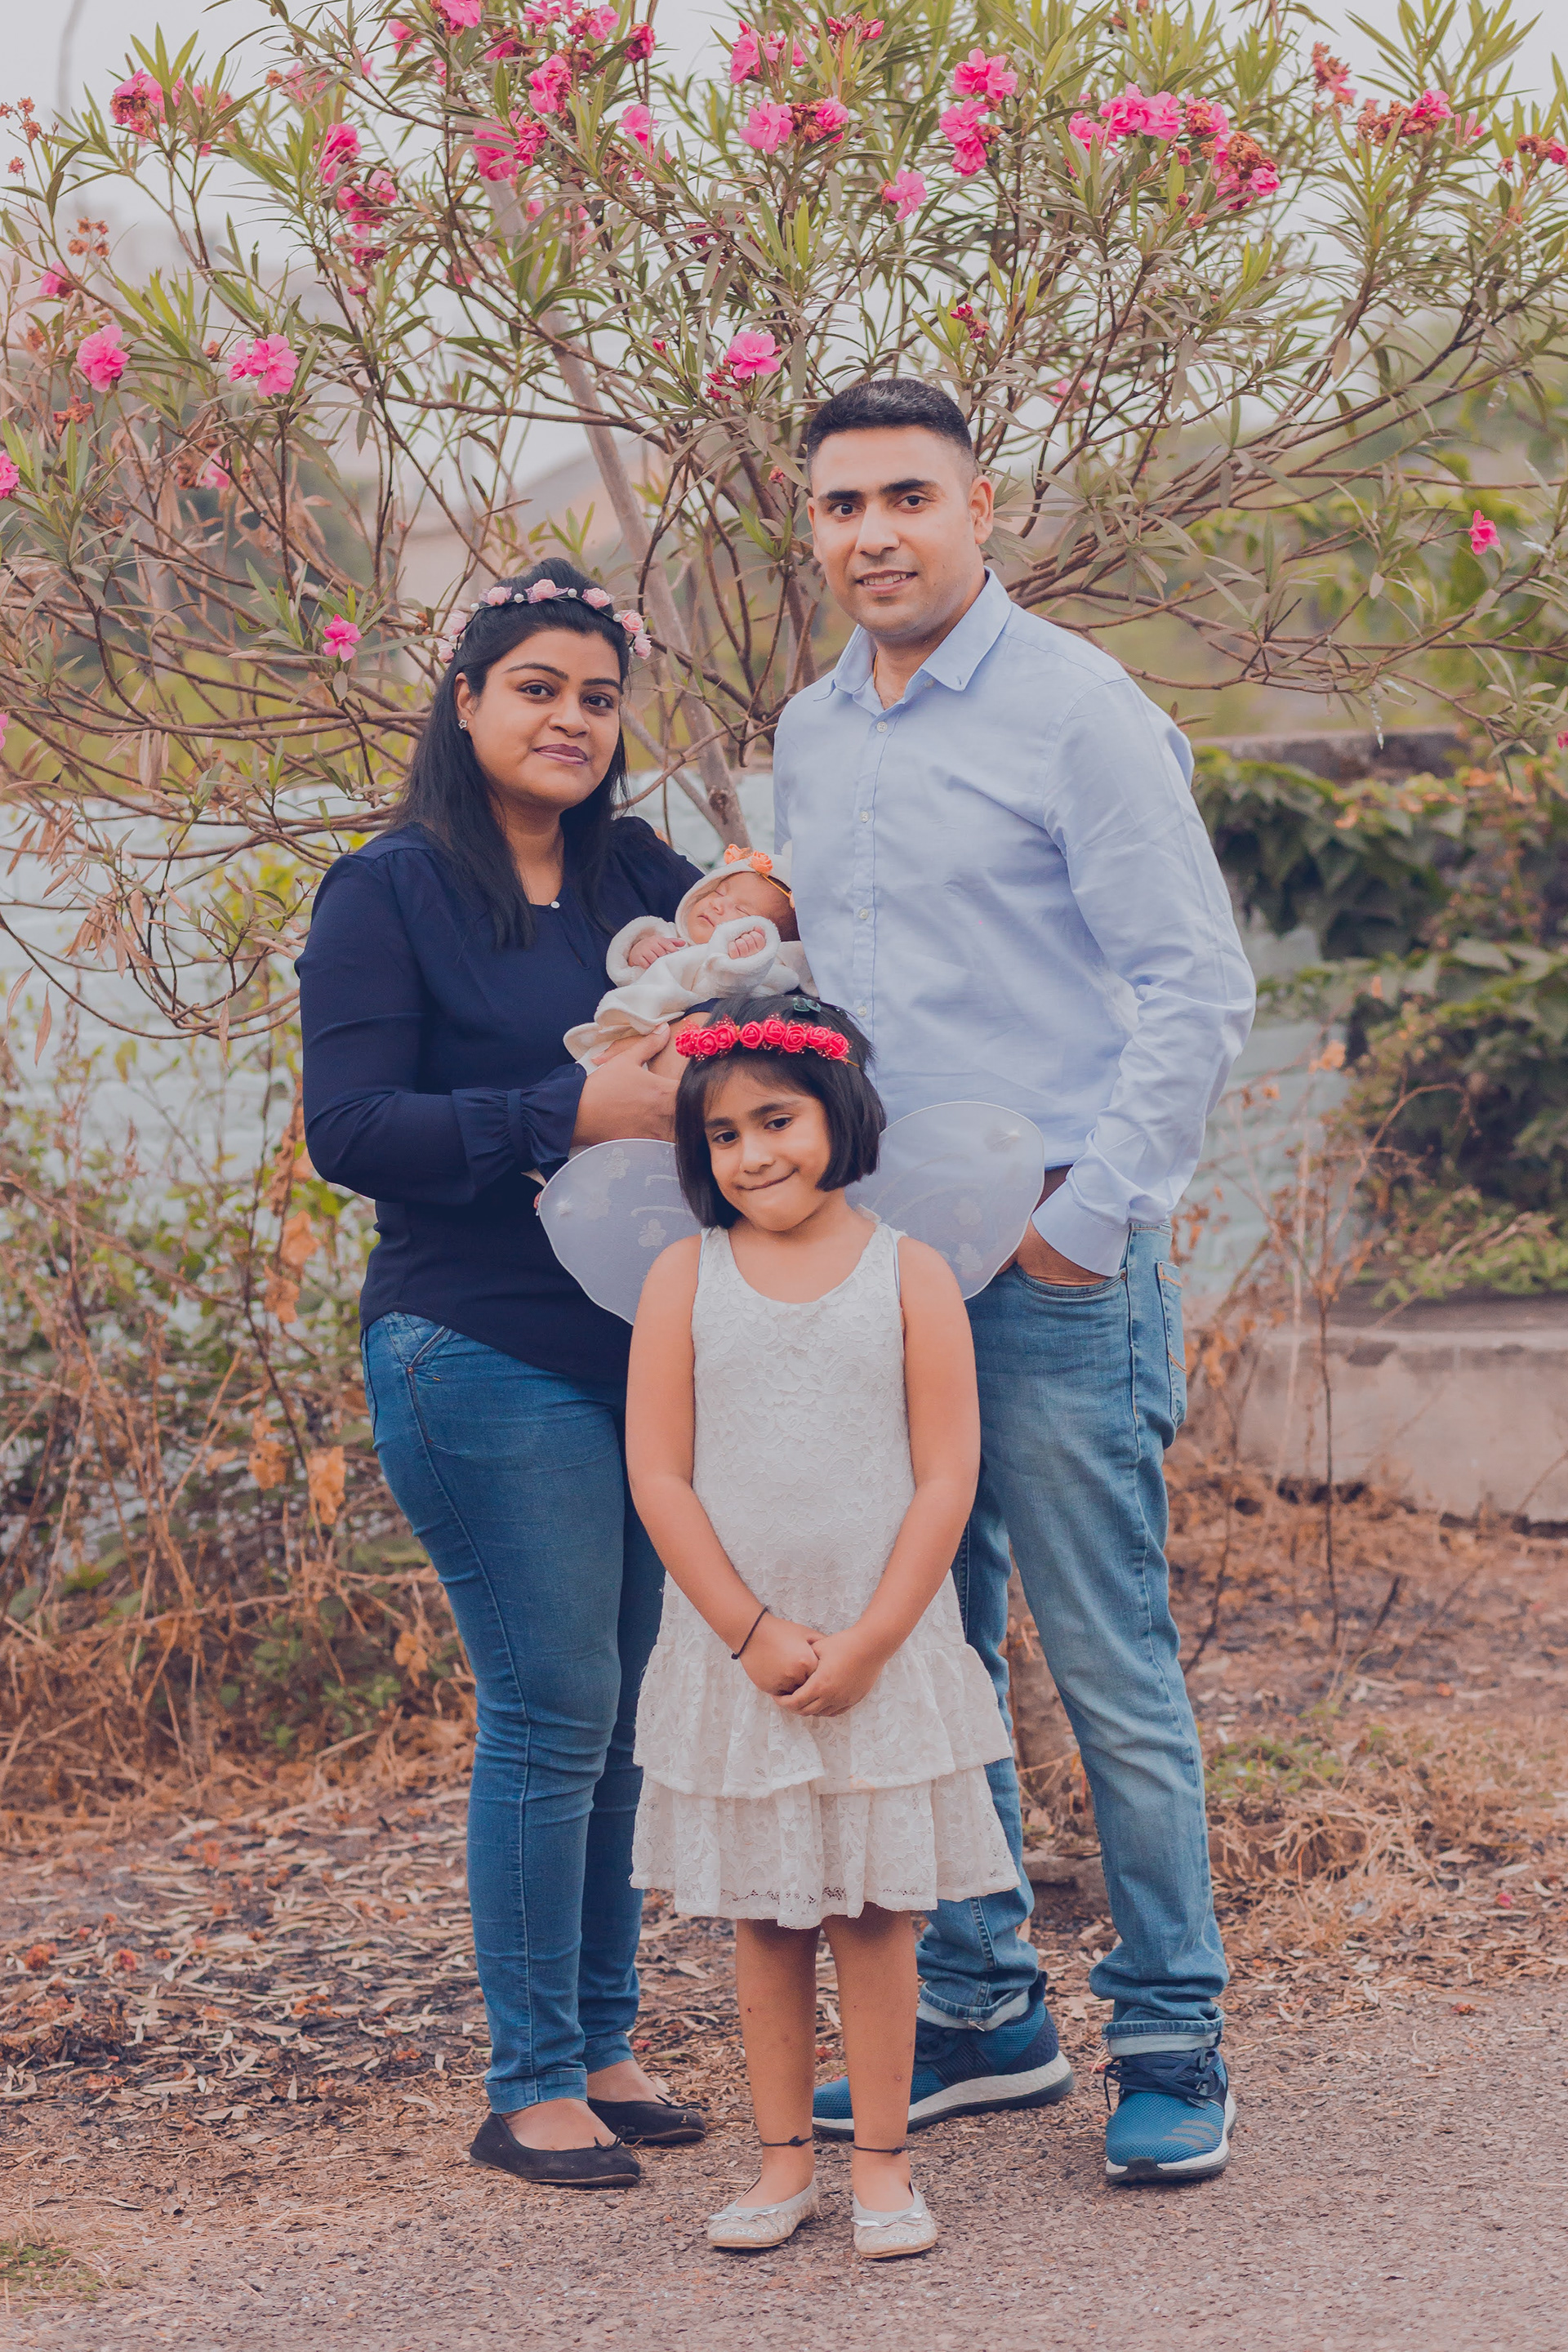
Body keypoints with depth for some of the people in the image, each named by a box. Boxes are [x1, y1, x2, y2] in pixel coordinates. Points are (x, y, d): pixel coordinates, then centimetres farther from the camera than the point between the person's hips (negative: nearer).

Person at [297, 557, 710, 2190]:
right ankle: (530, 2086, 3)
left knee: (627, 1711, 9)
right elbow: (348, 1128, -11)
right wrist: (571, 1113, -20)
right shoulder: (390, 895, -3)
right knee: (554, 1710, -6)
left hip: (648, 1348, 6)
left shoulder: (645, 881, 13)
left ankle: (603, 2047, 20)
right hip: (486, 1360, -6)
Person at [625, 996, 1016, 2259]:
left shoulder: (910, 1274, -2)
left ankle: (882, 2160, 12)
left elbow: (945, 1479, -5)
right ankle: (784, 2157, 17)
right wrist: (756, 1632, -10)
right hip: (734, 1650, 1)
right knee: (764, 1912, 8)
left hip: (885, 1651, -1)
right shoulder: (685, 1278, 0)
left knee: (874, 1906, 4)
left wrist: (867, 1641, -11)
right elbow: (659, 1474, -3)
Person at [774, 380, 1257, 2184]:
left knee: (1110, 1670, -3)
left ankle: (1171, 2047, 7)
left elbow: (1198, 988, -11)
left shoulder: (1077, 713, -8)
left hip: (1053, 1266, -7)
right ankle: (982, 2015, 23)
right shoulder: (809, 737, 13)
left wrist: (1092, 1215, -14)